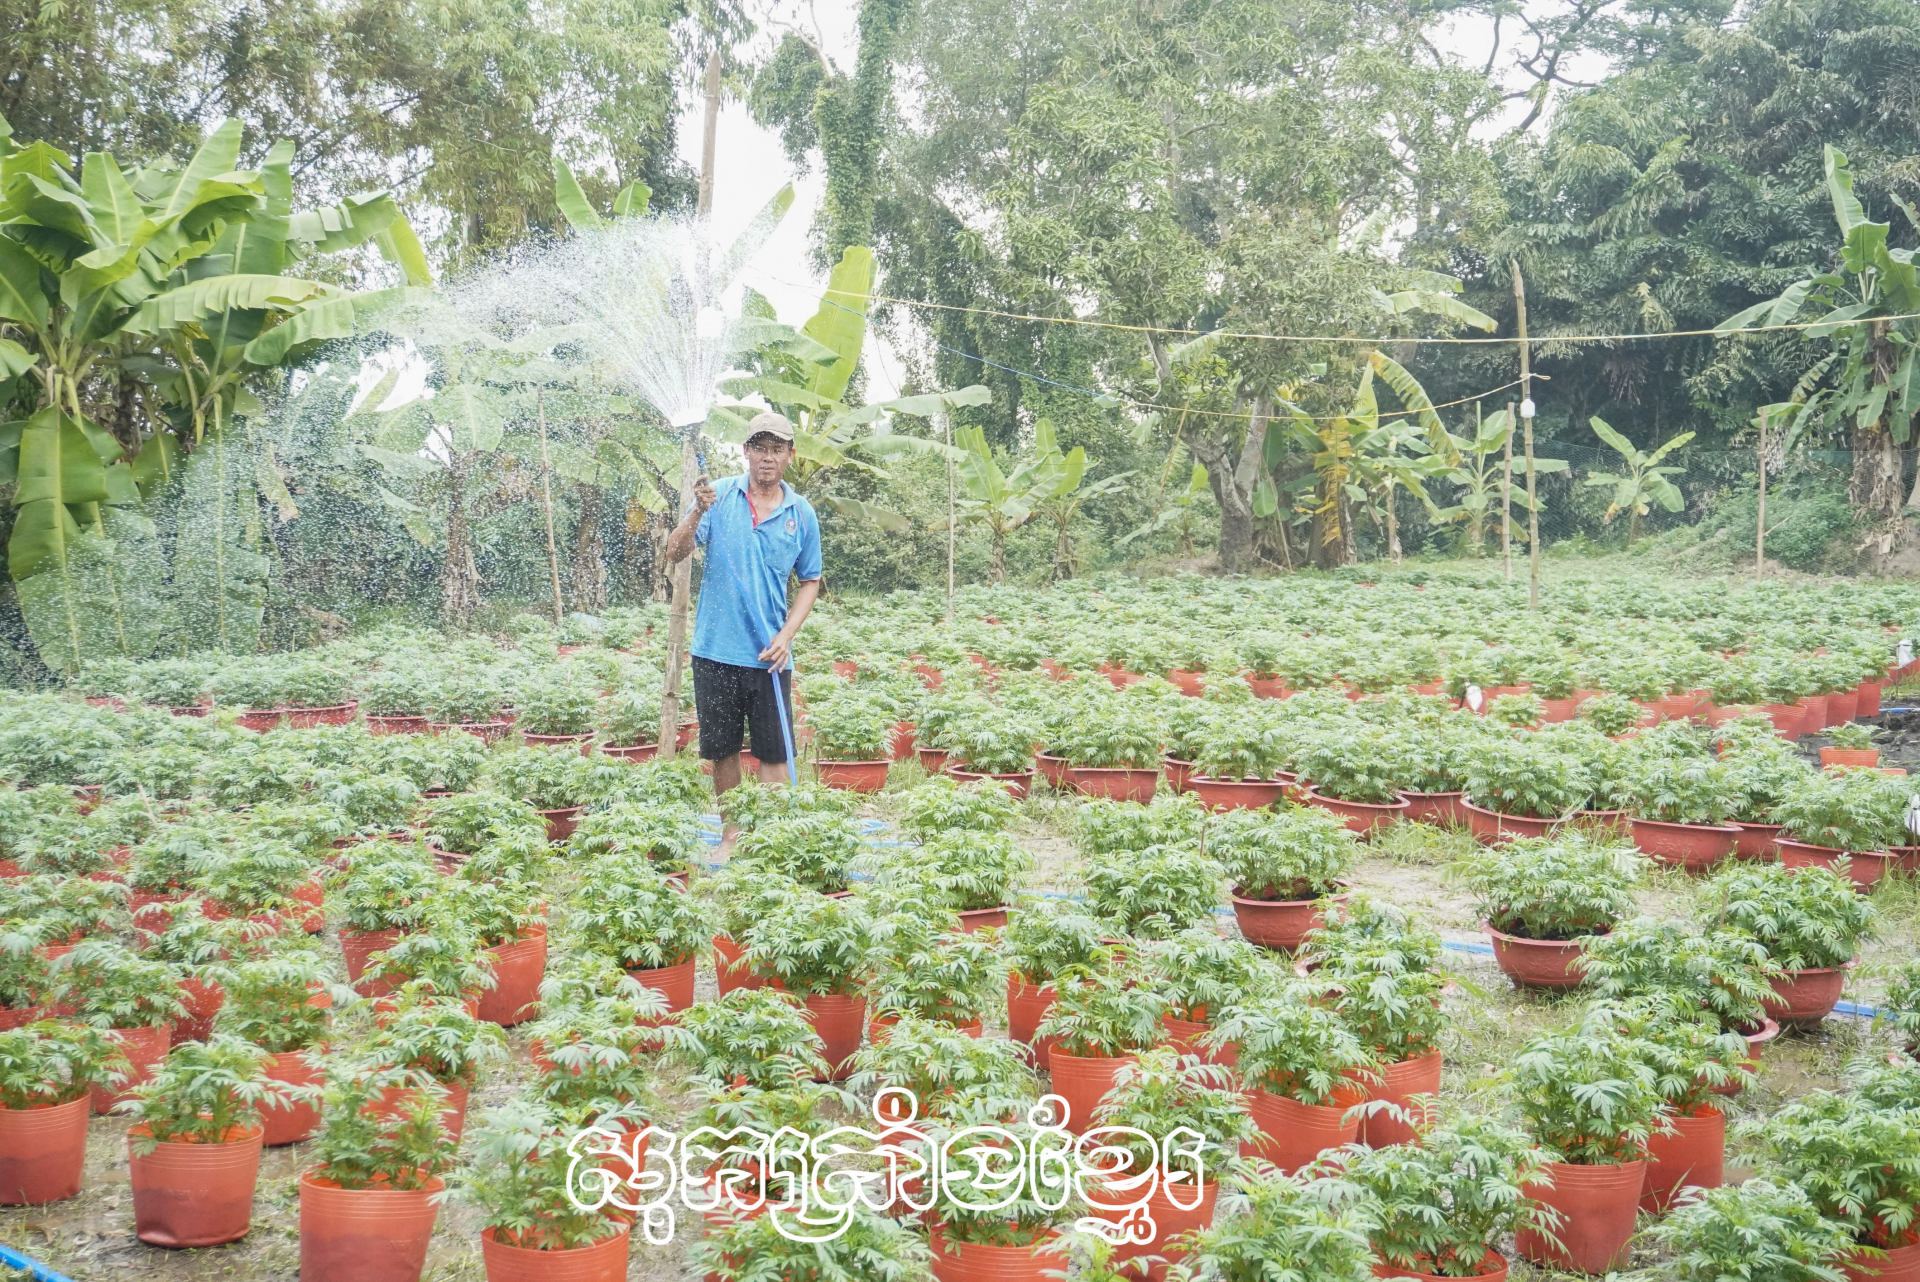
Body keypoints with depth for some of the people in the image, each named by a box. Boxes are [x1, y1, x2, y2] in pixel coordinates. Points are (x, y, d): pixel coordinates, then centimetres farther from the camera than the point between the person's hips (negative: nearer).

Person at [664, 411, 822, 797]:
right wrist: (698, 513, -24)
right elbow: (674, 553, -6)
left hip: (769, 655, 0)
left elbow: (810, 581, 11)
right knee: (722, 750, 10)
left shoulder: (802, 514, 3)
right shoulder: (719, 495, 0)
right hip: (716, 649, 0)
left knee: (774, 754, 0)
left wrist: (786, 634, -3)